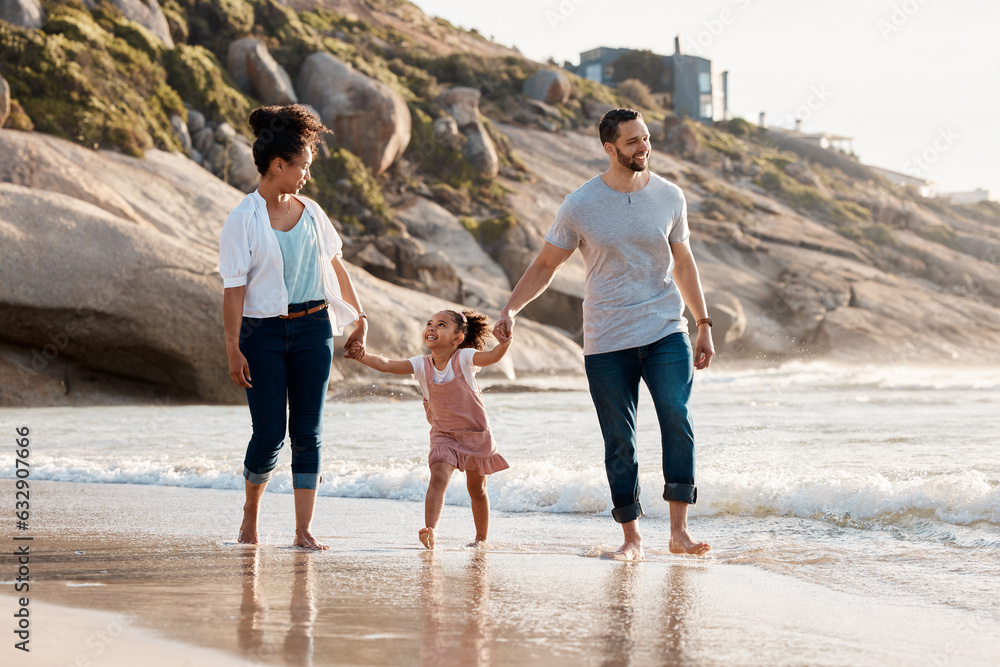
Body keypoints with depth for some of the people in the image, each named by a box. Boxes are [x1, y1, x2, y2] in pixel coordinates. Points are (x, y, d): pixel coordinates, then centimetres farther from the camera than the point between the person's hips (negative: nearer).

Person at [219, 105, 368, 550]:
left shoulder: (309, 212, 9)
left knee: (307, 432, 0)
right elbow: (234, 288, -10)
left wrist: (359, 319, 19)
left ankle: (304, 531, 2)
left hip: (312, 328, 4)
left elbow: (335, 265, 19)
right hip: (264, 332, -4)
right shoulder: (243, 220, -7)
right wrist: (233, 349, -14)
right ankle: (250, 514, 22)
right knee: (270, 433, -4)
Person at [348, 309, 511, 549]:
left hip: (475, 433, -1)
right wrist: (363, 356, -33)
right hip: (443, 435, 1)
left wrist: (504, 345, -53)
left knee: (477, 489, 11)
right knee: (438, 477, -23)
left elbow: (491, 356, -31)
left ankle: (481, 538, 28)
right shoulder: (421, 365, -6)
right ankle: (430, 529, -33)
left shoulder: (464, 359, -14)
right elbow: (387, 364, -15)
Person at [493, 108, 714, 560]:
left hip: (666, 334, 1)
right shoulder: (580, 206, -2)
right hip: (606, 342, -1)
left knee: (678, 422, -16)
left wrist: (704, 325, 16)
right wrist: (511, 308, -8)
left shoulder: (669, 197, 5)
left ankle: (679, 531, -12)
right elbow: (545, 266, 6)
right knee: (619, 442, 1)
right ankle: (631, 537, 13)